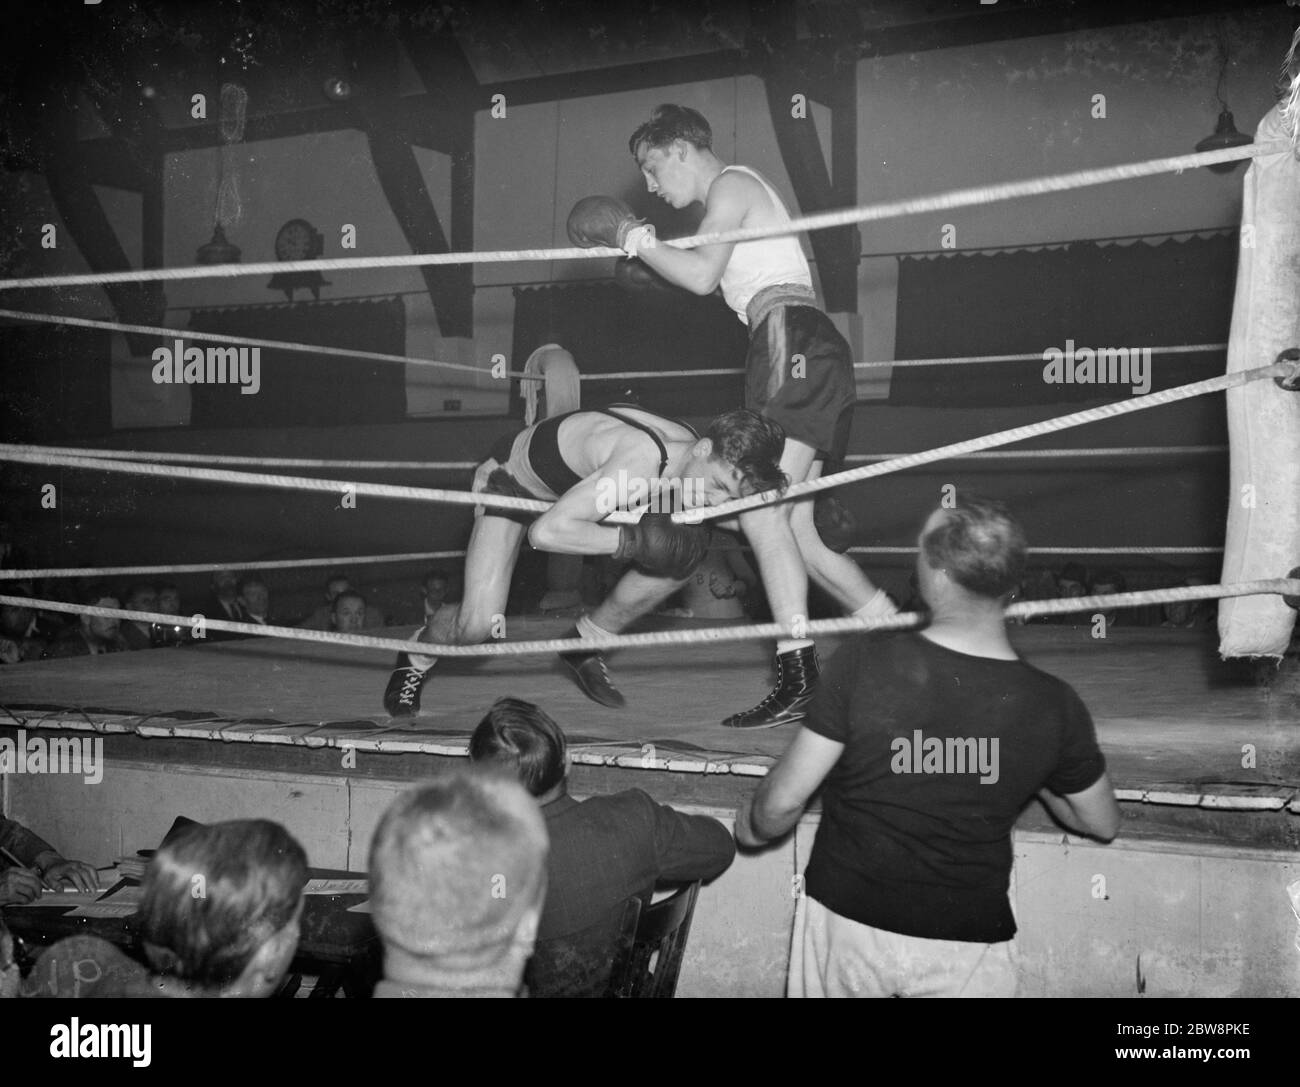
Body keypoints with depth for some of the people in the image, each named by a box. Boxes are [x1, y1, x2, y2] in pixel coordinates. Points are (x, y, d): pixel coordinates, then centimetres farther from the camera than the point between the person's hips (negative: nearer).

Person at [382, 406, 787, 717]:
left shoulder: (694, 459, -19)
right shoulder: (641, 461, -43)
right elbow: (546, 532, -47)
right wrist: (633, 539, -45)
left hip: (580, 484, 7)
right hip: (512, 483, -7)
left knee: (685, 551, -10)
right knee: (477, 625, -21)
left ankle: (586, 644, 9)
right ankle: (417, 655, 17)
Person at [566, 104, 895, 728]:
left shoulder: (731, 184, 3)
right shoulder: (740, 195, 33)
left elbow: (702, 276, -10)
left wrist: (635, 239, 0)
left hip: (793, 343, -10)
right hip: (804, 351, 10)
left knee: (762, 513, -20)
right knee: (794, 530, 6)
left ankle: (799, 678, -26)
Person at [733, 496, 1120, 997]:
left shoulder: (864, 662, -20)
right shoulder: (1053, 706, -12)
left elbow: (783, 799, -14)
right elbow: (1102, 823, 5)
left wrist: (754, 826, 9)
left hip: (848, 919, 0)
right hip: (966, 946, 0)